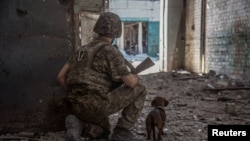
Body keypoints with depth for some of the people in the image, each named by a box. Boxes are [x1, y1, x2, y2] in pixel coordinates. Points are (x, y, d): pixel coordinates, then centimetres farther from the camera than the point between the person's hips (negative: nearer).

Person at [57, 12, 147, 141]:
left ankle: (77, 125, 1)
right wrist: (135, 77, 18)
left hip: (81, 107, 8)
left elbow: (61, 76, 14)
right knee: (140, 89, 7)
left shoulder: (83, 50, 17)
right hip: (98, 103, -8)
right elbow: (131, 83, -8)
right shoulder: (112, 52, -7)